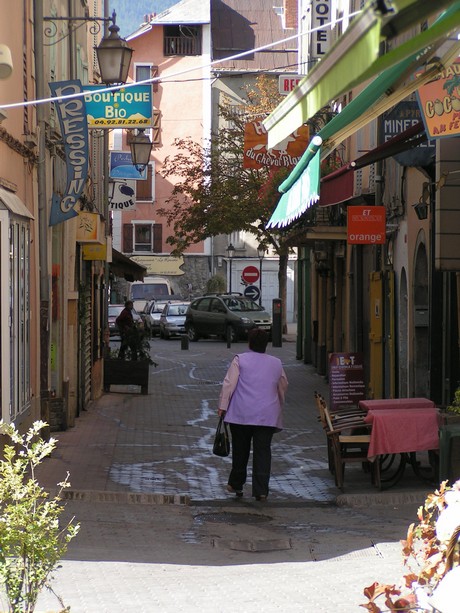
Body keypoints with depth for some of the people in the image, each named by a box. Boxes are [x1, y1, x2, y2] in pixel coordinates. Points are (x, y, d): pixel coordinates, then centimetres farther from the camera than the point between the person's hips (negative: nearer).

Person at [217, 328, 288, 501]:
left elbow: (229, 384, -6)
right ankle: (261, 490, -8)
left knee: (240, 450, 12)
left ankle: (236, 485, 24)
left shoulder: (240, 360, 1)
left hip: (241, 415, -1)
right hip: (268, 416, 1)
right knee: (263, 452, -1)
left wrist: (222, 406, -2)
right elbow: (283, 388, 22)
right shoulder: (276, 363, 12)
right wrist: (278, 408, 37)